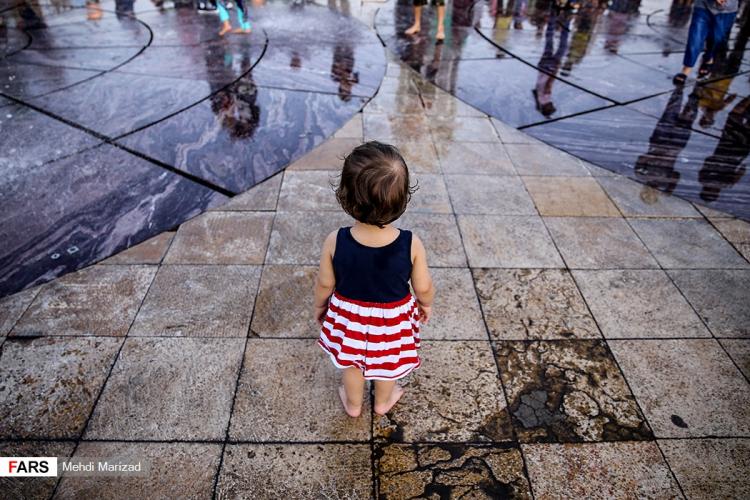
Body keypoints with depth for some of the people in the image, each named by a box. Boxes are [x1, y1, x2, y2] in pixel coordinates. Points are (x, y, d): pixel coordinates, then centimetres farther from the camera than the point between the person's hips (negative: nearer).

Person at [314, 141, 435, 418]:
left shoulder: (335, 242, -29)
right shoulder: (412, 245, -30)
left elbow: (324, 284, -13)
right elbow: (423, 287, -14)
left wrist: (319, 306, 9)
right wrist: (426, 304, 9)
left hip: (349, 315, 0)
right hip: (393, 318, 0)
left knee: (351, 362, 30)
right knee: (388, 362, 31)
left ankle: (353, 404, 57)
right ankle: (383, 402, 59)